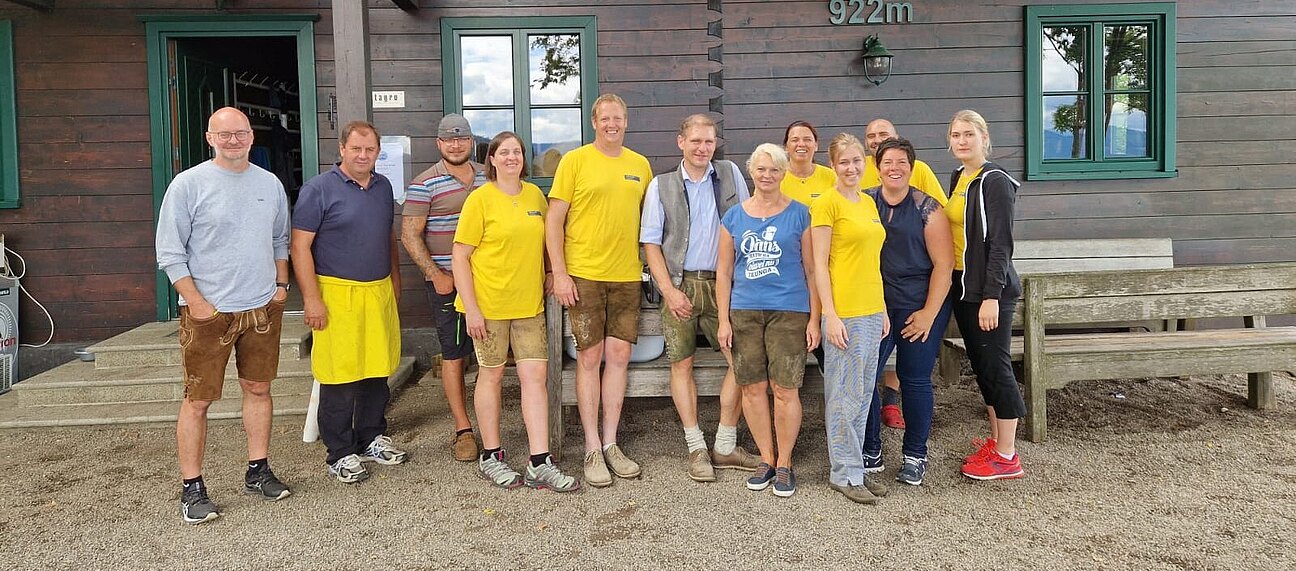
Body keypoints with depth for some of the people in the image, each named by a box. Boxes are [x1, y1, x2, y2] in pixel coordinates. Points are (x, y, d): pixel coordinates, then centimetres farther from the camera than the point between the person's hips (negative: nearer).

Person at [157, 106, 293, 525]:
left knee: (258, 389, 12)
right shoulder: (188, 184, -7)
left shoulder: (270, 184, 8)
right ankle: (192, 488, 10)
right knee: (198, 400, 0)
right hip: (208, 312, -4)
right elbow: (170, 253, -7)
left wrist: (281, 284, 8)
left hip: (263, 307, 5)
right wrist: (197, 303, -12)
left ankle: (258, 471, 24)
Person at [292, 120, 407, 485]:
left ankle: (372, 438, 27)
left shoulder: (383, 187, 12)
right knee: (340, 376, -1)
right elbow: (300, 246, -9)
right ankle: (341, 453, 11)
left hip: (379, 292, 6)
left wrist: (395, 279, 21)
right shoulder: (319, 189, -6)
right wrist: (311, 299, -14)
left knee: (377, 371, 11)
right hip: (337, 294, -5)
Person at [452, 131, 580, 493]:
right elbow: (460, 256, -9)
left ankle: (540, 463, 5)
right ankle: (490, 457, 22)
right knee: (491, 375, 8)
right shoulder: (480, 198, -7)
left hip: (529, 303, 4)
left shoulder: (535, 195, 7)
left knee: (535, 375, 0)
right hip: (489, 303, -4)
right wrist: (471, 308, -14)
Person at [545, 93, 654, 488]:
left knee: (619, 356, 6)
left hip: (627, 276, 4)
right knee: (589, 358, 1)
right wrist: (559, 274, -10)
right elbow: (554, 221, -4)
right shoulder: (575, 161, -2)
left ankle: (610, 444, 18)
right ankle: (593, 450, 10)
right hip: (583, 275, -4)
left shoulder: (640, 165, 10)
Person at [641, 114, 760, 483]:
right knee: (682, 364, 1)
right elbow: (651, 242, 1)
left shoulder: (730, 175, 7)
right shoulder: (661, 186, 2)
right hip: (680, 285, -1)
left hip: (724, 282, 1)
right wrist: (669, 290, -8)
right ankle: (696, 448, 13)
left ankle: (725, 445, 9)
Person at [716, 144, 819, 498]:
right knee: (752, 388, 6)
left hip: (789, 312, -2)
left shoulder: (799, 215, 2)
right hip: (744, 312, 3)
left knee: (786, 390, -2)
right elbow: (724, 272, 10)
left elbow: (811, 269, 3)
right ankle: (766, 460, 22)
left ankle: (784, 464, 15)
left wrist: (814, 319, -2)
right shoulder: (734, 217, 8)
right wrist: (723, 320, 5)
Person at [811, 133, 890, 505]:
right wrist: (831, 316, -16)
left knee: (863, 395, 13)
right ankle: (845, 474, 10)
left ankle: (854, 467, 23)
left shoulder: (868, 203, 15)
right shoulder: (827, 203, -8)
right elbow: (819, 265, -11)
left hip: (872, 311, 8)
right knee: (845, 396, -1)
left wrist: (883, 308, 16)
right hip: (844, 313, -8)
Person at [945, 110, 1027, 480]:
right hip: (962, 287, 9)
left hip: (989, 291, -8)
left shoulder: (995, 181, -13)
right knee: (980, 366, 14)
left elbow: (1001, 243, -17)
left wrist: (991, 296, -21)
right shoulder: (958, 177, 13)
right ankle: (995, 441, 25)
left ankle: (1007, 457, 6)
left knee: (995, 366, -3)